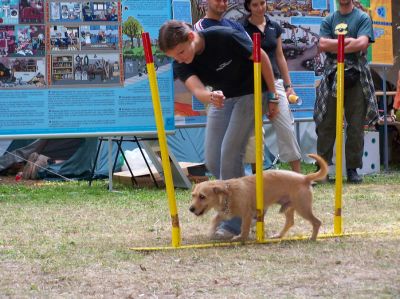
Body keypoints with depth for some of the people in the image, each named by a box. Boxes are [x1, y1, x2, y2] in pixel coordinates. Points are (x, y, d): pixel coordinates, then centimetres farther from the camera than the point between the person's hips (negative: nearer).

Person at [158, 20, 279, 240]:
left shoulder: (224, 37, -30)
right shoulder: (181, 65, -17)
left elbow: (261, 58, -16)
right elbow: (196, 89, -35)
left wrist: (272, 97, -10)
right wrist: (210, 96, -59)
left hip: (251, 92, -6)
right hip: (222, 98, 6)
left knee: (230, 152, -16)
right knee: (213, 162, 0)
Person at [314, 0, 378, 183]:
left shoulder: (363, 18, 6)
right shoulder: (328, 20, 13)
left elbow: (362, 43, -10)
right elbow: (323, 44, -1)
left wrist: (335, 47, -5)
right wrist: (348, 41, -7)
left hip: (356, 78, -1)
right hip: (332, 78, 1)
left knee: (356, 125, 0)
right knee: (326, 125, -1)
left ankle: (352, 169, 6)